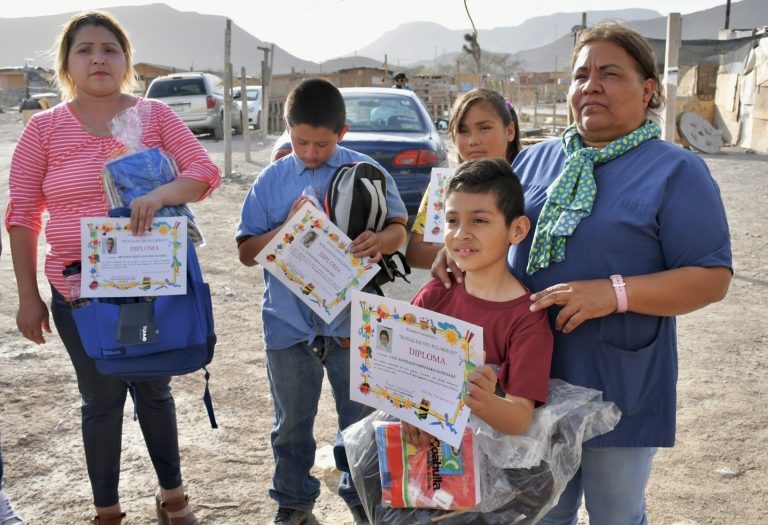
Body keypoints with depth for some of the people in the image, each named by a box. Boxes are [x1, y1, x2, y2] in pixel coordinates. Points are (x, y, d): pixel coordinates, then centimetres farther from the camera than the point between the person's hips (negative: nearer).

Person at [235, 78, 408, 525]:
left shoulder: (367, 172, -4)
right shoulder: (271, 180, 0)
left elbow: (398, 230, -3)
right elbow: (248, 252, -1)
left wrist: (379, 241, -26)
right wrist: (288, 227, -18)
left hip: (352, 321, -1)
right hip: (289, 322, 1)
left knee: (360, 417, 13)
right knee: (293, 422, 16)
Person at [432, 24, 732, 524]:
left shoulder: (677, 171, -9)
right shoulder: (536, 159, 7)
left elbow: (712, 277, -13)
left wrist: (614, 293, -26)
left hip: (618, 388, -4)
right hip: (532, 378, 5)